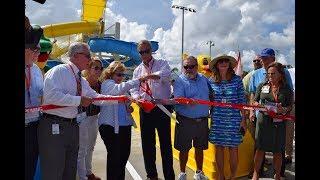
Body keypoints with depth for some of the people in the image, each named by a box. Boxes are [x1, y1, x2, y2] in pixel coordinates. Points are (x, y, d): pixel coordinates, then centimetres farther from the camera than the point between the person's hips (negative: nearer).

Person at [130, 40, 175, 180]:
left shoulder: (162, 64, 3)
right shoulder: (137, 70, 14)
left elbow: (166, 74, -20)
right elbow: (133, 89, 8)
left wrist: (153, 75, -41)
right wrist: (137, 97, -14)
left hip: (162, 108, -3)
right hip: (145, 109, 4)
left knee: (165, 142, 2)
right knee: (147, 142, 11)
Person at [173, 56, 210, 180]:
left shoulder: (203, 79, 10)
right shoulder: (180, 81, -7)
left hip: (203, 121, 4)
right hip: (186, 121, -4)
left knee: (199, 148, 17)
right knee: (184, 149, 7)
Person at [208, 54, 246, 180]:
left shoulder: (237, 79, -2)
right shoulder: (211, 81, 2)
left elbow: (242, 101, 0)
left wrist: (243, 119, -1)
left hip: (233, 120, -1)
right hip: (217, 120, 2)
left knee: (233, 149, 7)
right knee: (219, 148, 10)